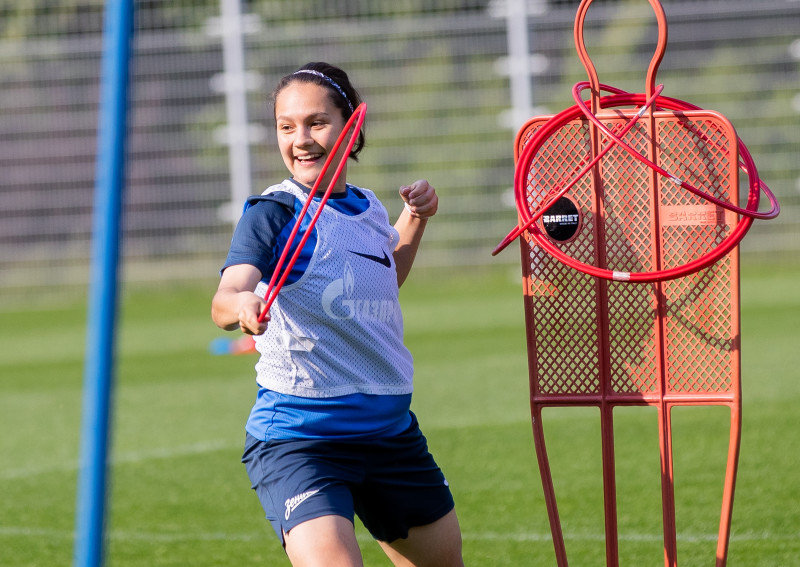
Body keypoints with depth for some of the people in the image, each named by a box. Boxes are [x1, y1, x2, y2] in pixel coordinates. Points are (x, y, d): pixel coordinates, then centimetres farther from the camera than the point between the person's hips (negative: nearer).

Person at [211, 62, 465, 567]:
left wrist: (416, 218, 17)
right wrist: (240, 306, -53)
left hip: (391, 427, 7)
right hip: (297, 436, -7)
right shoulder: (273, 213, -11)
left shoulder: (369, 210, 8)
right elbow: (228, 294, -30)